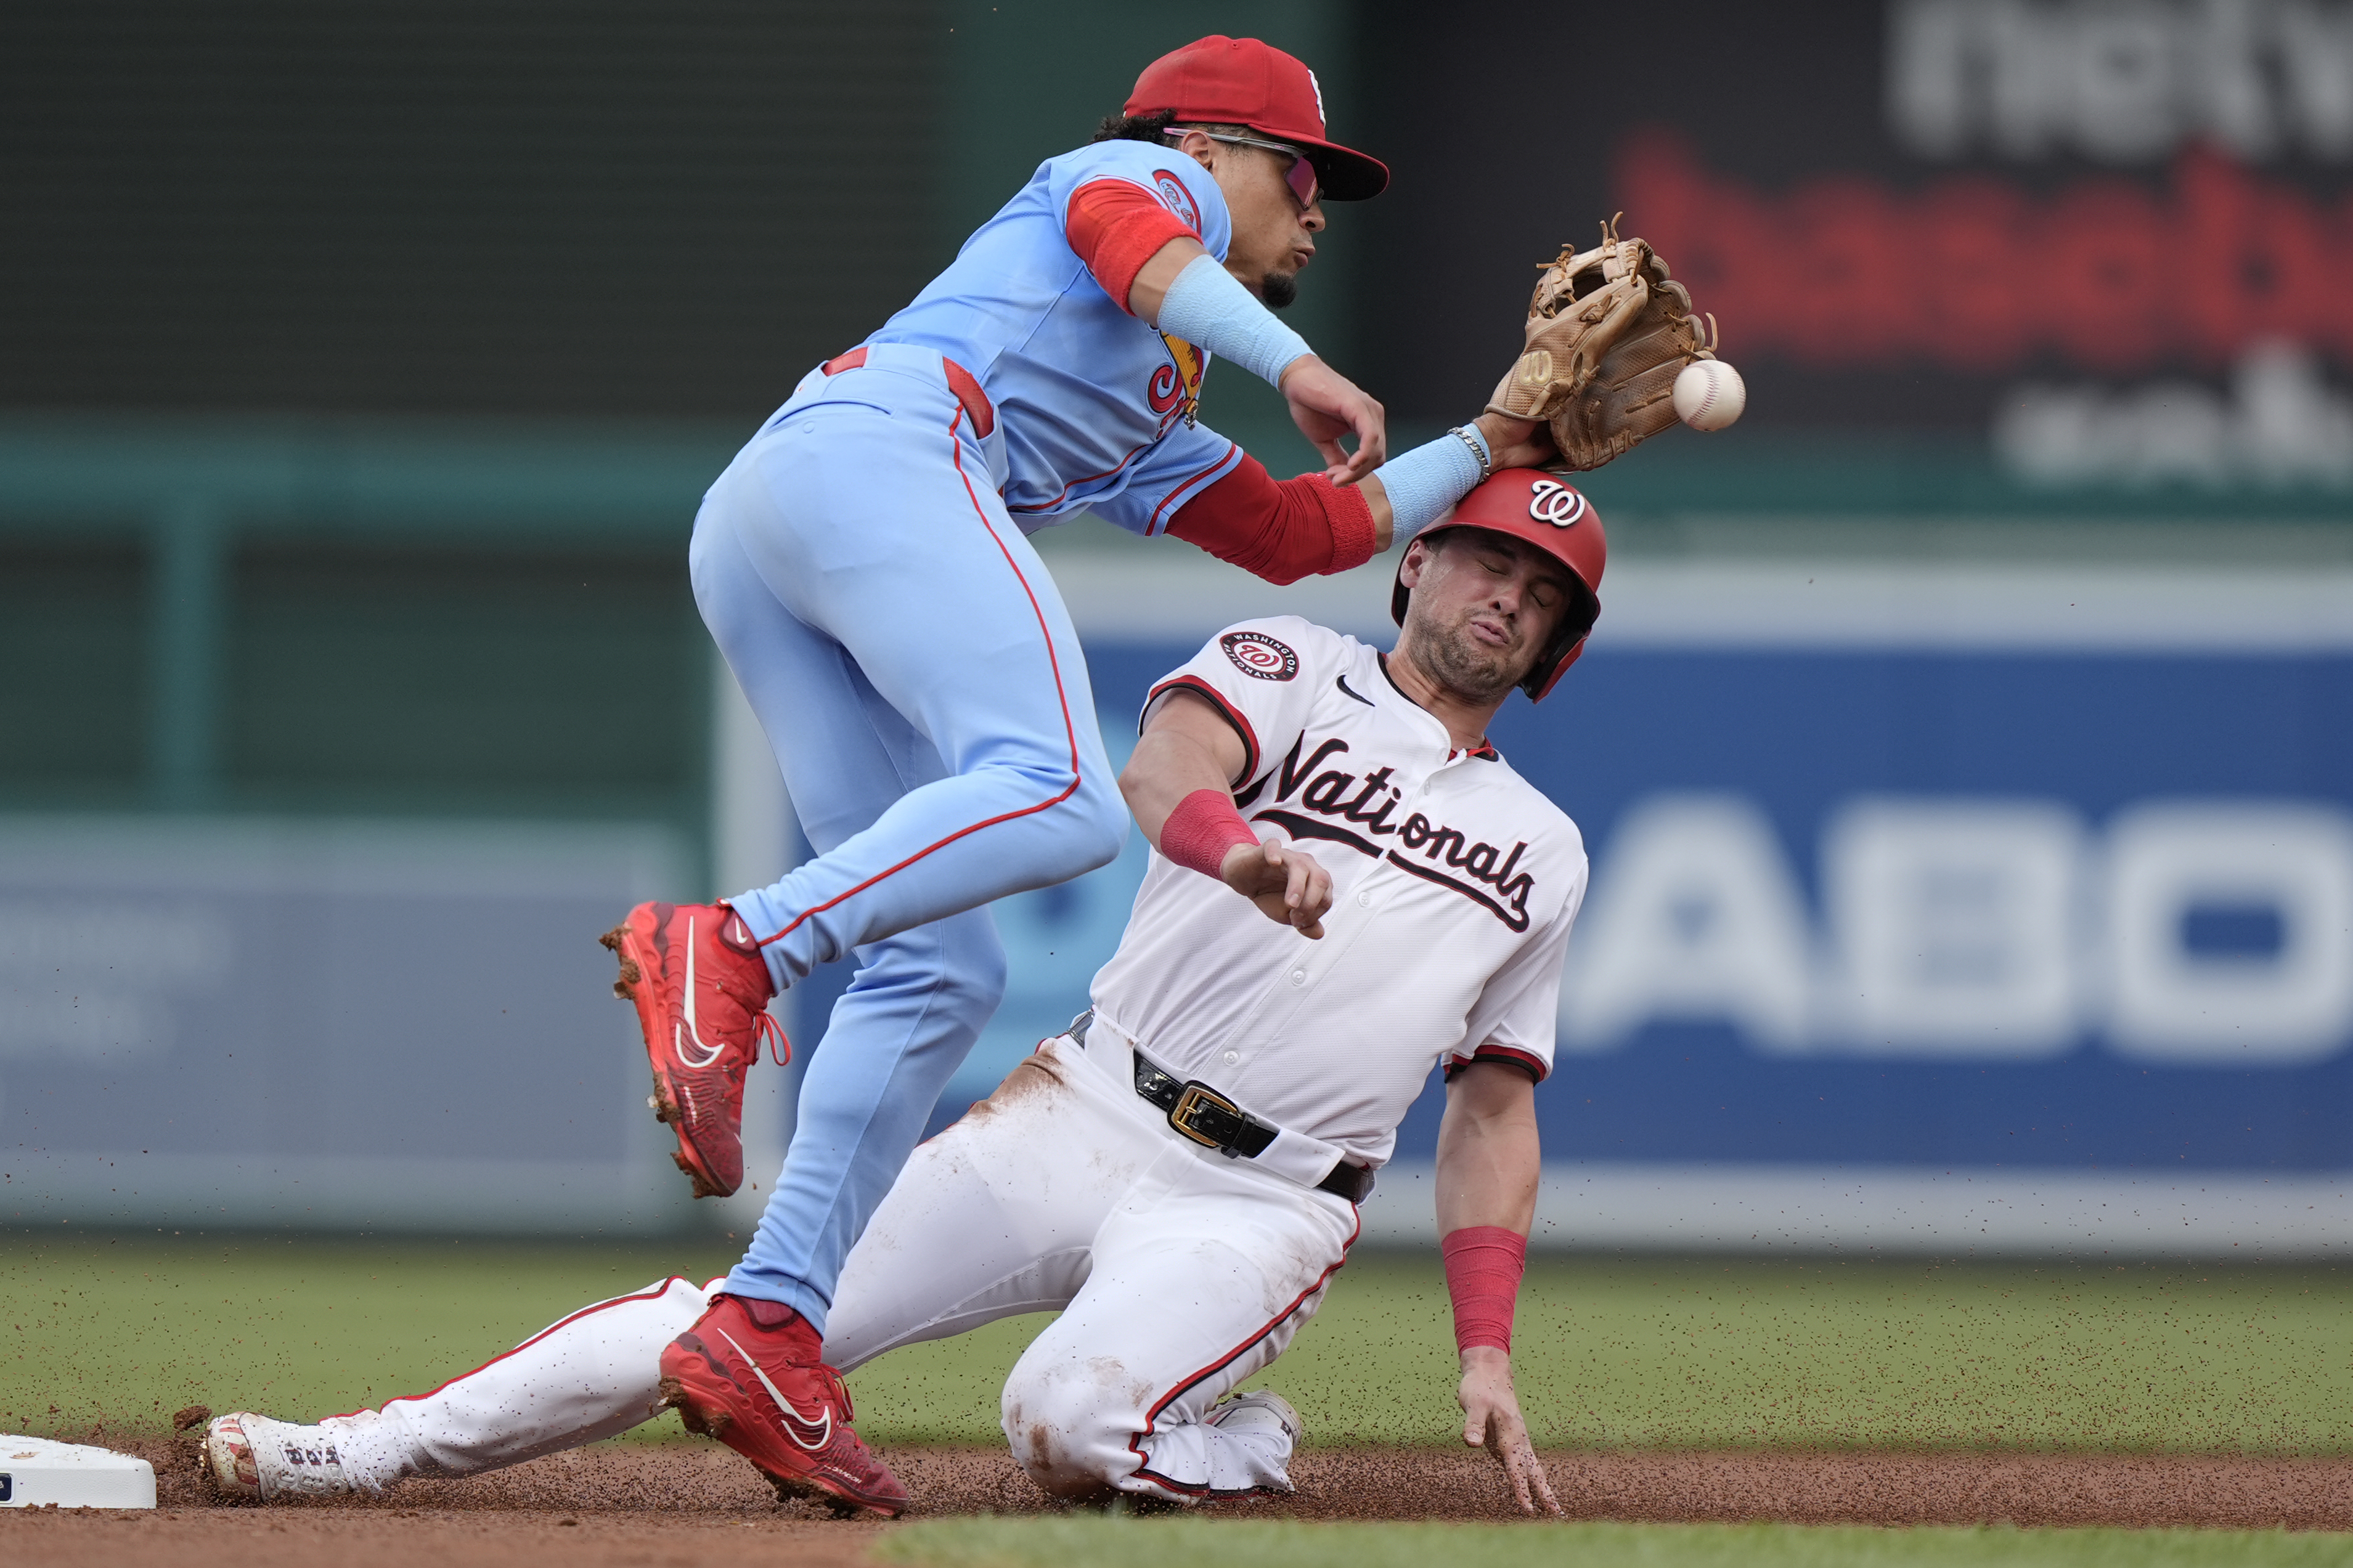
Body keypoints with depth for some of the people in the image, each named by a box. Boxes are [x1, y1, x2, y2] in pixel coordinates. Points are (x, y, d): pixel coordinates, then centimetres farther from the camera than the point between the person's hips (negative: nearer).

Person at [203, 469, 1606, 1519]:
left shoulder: (1544, 854, 18)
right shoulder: (1291, 673, 8)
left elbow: (1496, 1108, 18)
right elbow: (1166, 761, -15)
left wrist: (1487, 1351, 4)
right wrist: (1233, 847, -40)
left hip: (1262, 1203, 0)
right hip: (1080, 1111, 0)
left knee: (1070, 1425, -31)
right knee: (757, 1323, -10)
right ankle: (386, 1444, 0)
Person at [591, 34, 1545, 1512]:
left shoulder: (1147, 433, 41)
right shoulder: (1145, 177, 19)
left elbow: (1316, 529, 40)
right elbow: (1134, 241, -5)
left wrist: (1502, 438, 41)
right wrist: (1296, 364, -19)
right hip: (873, 447, -9)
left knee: (941, 968, 2)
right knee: (1060, 797, -27)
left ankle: (771, 1324, -10)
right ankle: (728, 953, -38)